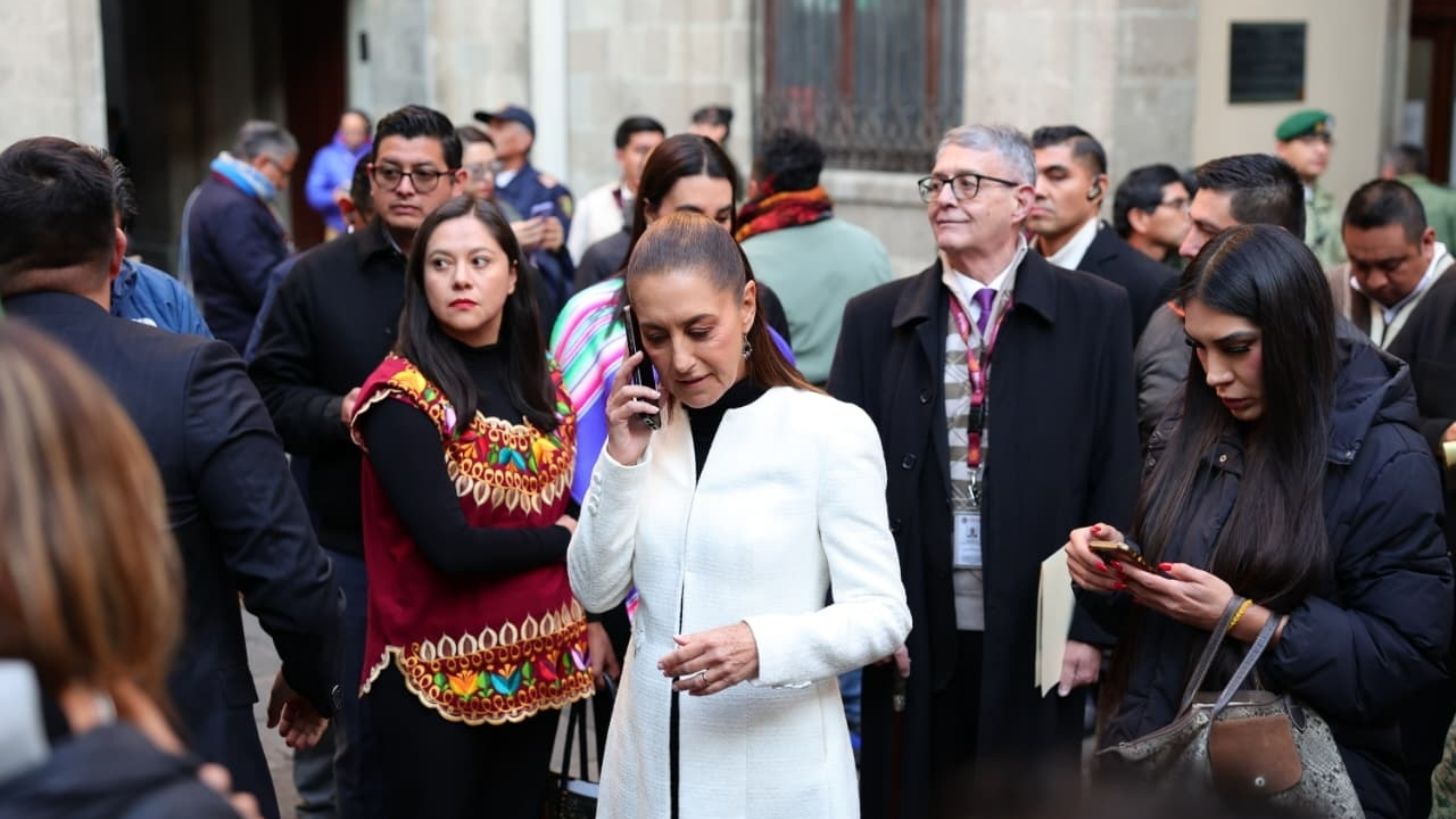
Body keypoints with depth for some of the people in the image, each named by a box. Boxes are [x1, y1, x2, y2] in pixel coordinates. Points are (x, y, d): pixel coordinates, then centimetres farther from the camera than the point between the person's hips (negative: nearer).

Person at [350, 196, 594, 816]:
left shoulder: (541, 379, 6)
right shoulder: (402, 397, -15)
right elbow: (451, 548, -22)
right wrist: (560, 540, -9)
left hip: (539, 661, 6)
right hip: (438, 674, -6)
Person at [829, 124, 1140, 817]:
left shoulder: (1096, 312, 0)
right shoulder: (876, 318, 4)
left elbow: (1116, 479, -2)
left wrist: (1091, 623, -5)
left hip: (1038, 641, -1)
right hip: (913, 638, 1)